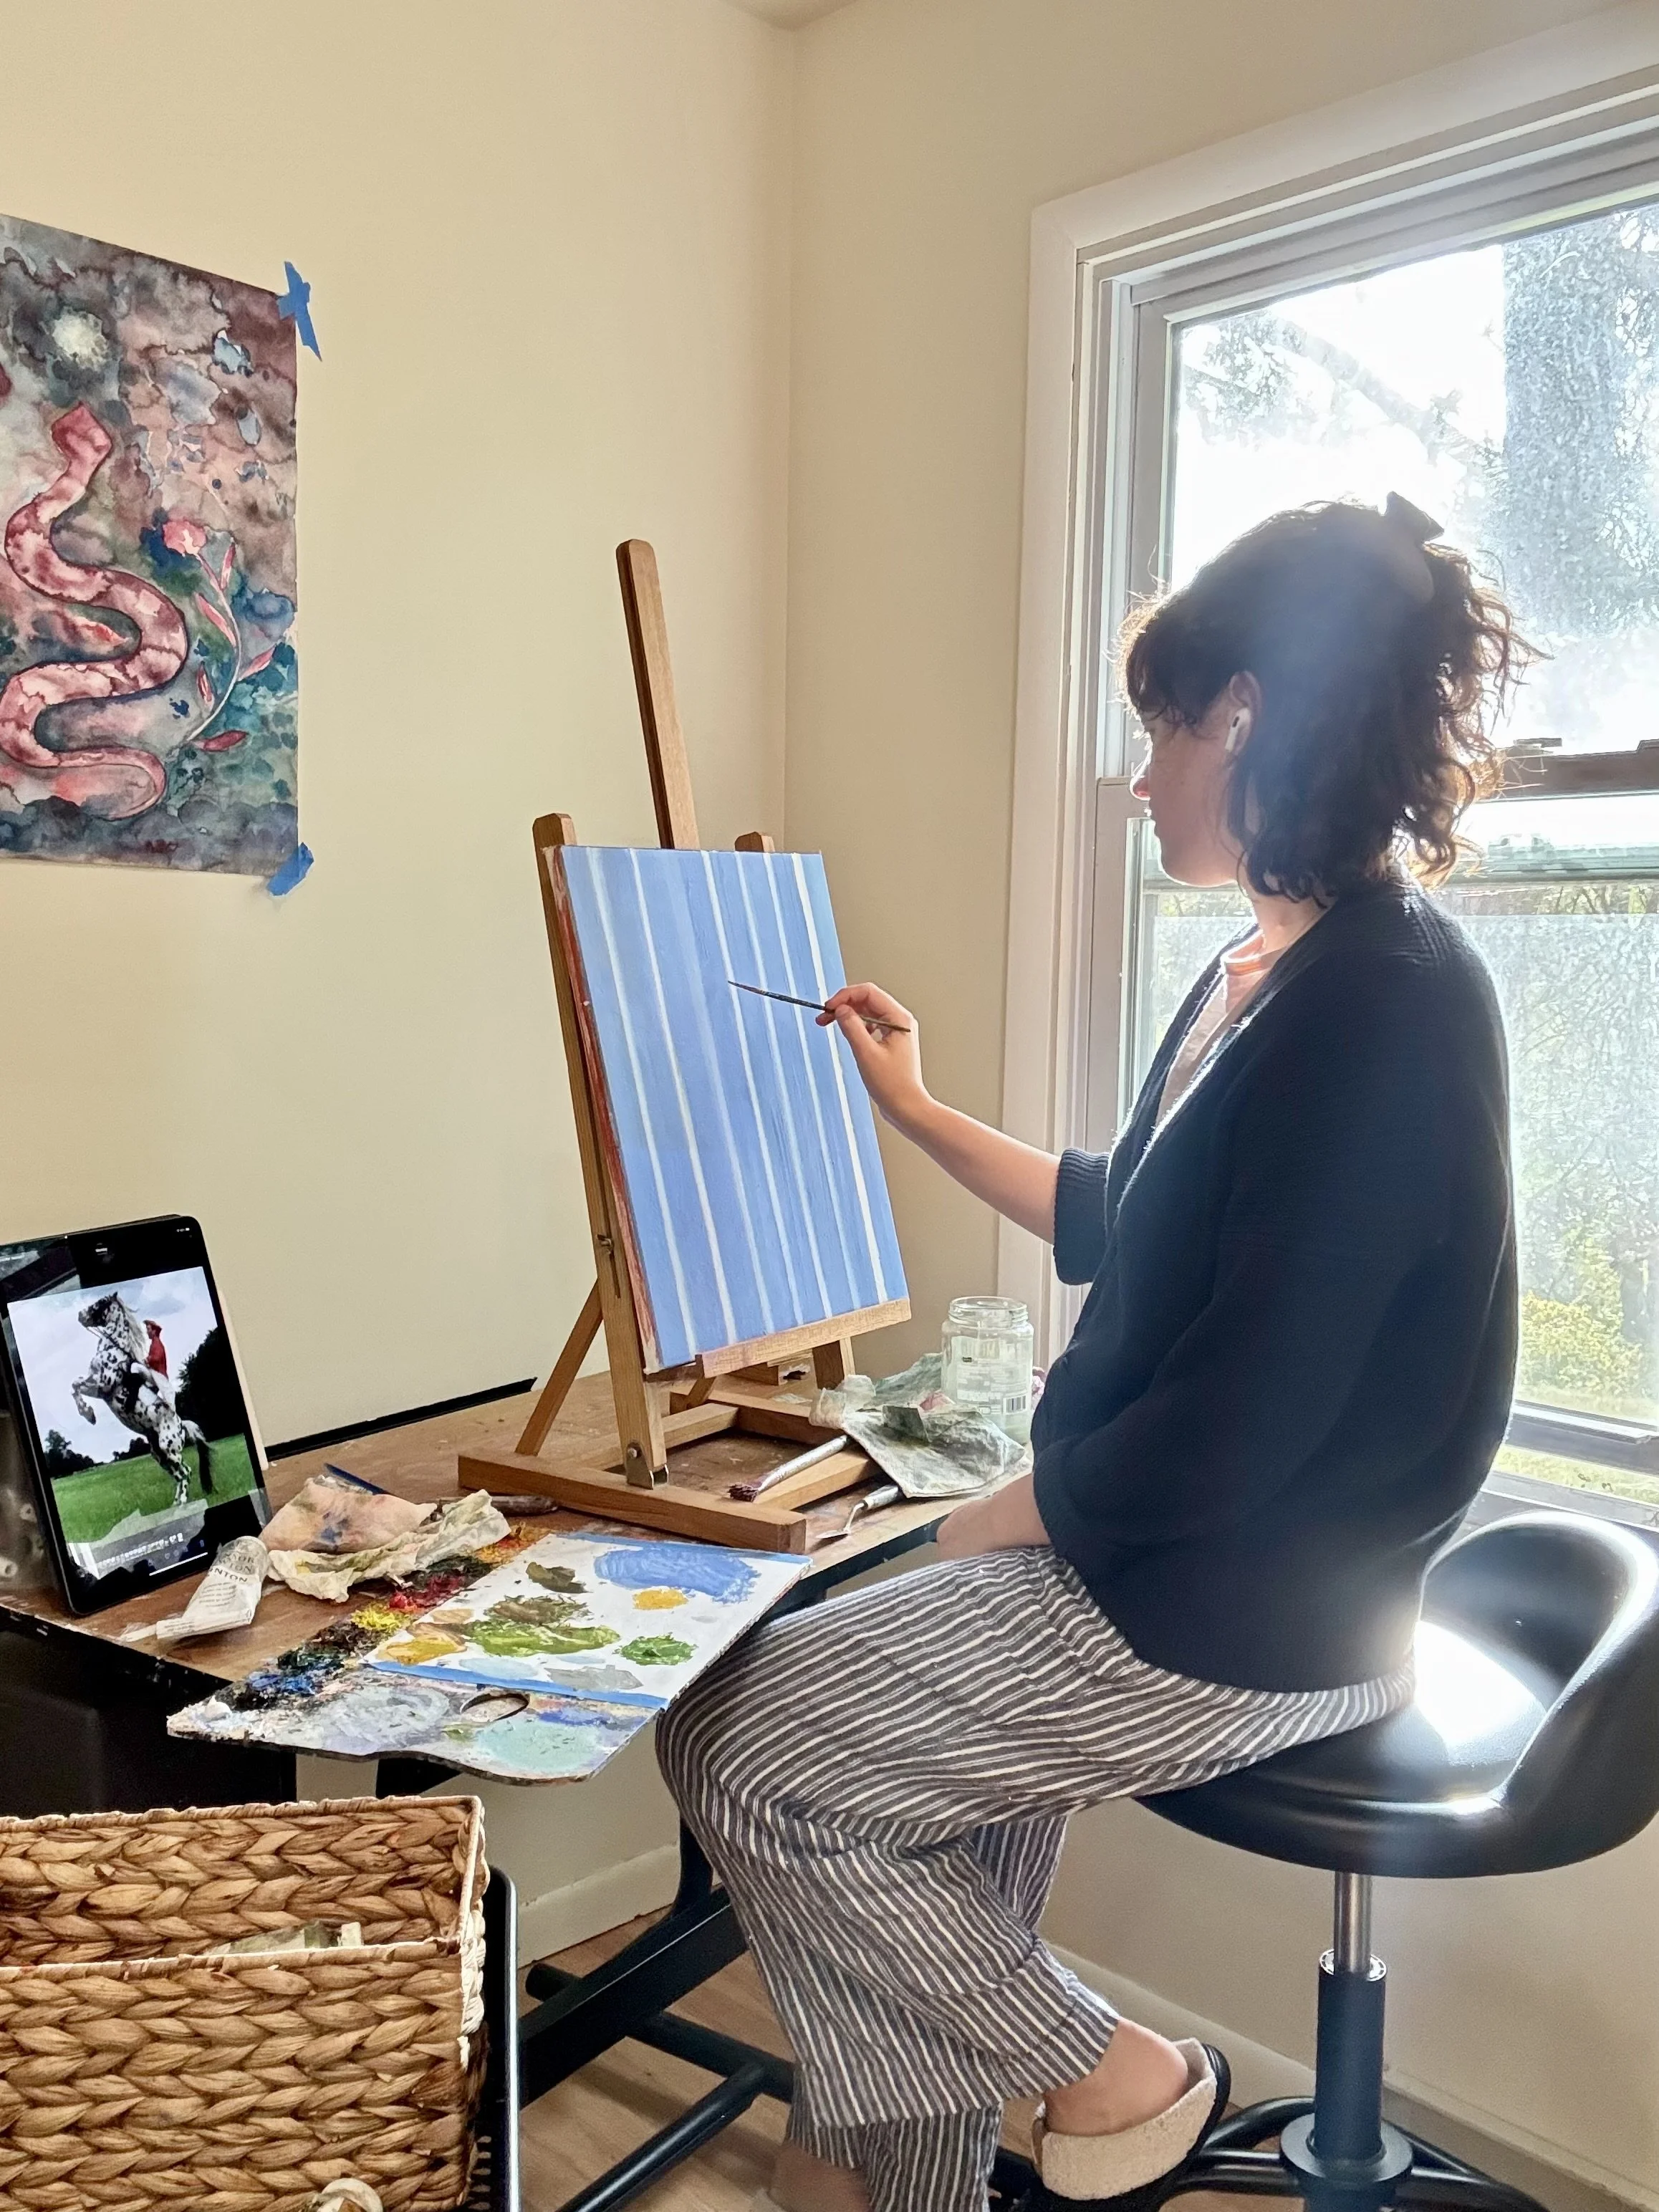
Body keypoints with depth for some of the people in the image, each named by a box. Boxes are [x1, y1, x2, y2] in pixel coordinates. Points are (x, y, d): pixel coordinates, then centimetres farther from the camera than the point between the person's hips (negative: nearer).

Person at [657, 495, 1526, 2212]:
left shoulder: (1387, 1003, -24)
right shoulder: (1258, 975, 8)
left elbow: (1238, 1431, -25)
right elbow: (1125, 1228, 20)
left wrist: (1016, 1514, -10)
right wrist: (919, 1114, 24)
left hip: (1242, 1621, -10)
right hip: (1131, 1546, 10)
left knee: (743, 1753, -4)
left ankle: (1101, 2069, 15)